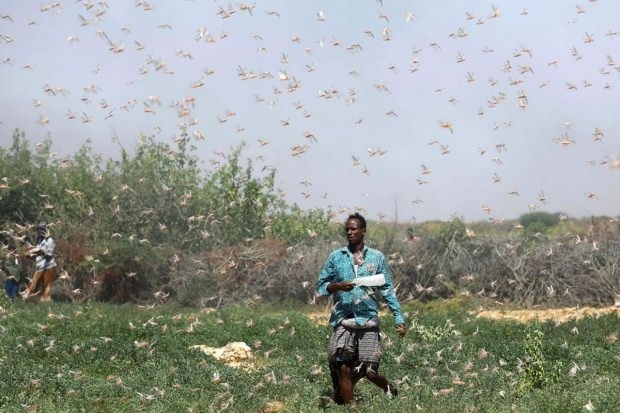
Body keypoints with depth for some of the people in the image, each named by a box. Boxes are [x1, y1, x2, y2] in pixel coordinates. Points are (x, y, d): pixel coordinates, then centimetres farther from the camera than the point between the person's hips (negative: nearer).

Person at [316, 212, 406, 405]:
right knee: (343, 369, -5)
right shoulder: (336, 257, 6)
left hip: (368, 321, -1)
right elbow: (320, 286, 9)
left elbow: (387, 289, 8)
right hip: (343, 321, 1)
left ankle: (388, 388, 29)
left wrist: (399, 318, 2)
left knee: (369, 371, -2)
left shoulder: (377, 257, 6)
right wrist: (337, 286, -12)